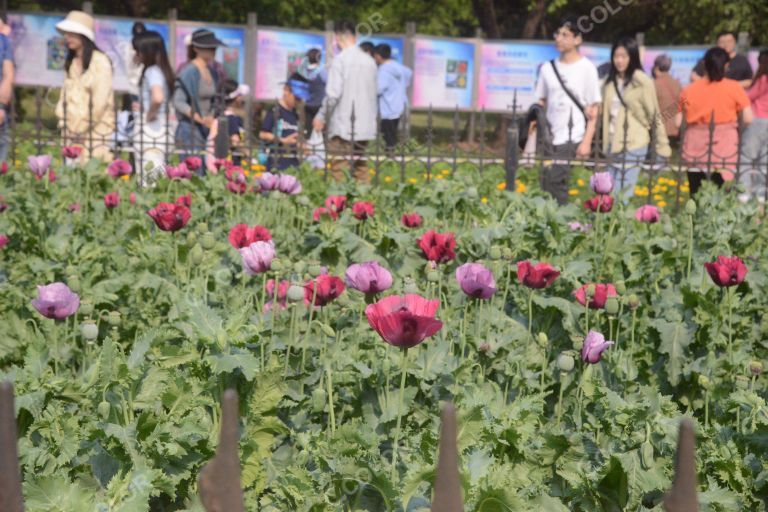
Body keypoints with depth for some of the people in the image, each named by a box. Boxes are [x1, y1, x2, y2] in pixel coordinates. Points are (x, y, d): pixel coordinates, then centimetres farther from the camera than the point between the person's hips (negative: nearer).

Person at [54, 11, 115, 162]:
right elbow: (65, 95, 16)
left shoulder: (99, 61, -6)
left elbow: (100, 101, -11)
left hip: (95, 131, -6)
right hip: (72, 133, 6)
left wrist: (81, 128, -10)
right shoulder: (71, 62, 17)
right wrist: (63, 122, 3)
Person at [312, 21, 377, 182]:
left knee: (340, 168, -3)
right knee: (360, 165, 14)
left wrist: (321, 117, -3)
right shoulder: (369, 61, 7)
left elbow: (333, 94, -15)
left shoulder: (340, 60, -10)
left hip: (343, 126, -6)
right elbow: (373, 94, 11)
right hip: (365, 126, 6)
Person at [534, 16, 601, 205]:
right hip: (550, 140, 4)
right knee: (549, 190, 3)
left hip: (574, 141, -4)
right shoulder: (548, 68, 10)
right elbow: (540, 104, 14)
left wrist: (587, 141, -11)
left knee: (573, 192, -10)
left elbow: (593, 110, -3)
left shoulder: (586, 68, -1)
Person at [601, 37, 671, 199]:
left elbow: (654, 116, -5)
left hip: (633, 145, -6)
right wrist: (605, 145, 4)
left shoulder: (643, 82, -7)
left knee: (622, 197, -9)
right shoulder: (610, 82, 10)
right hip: (613, 144, 6)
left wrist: (662, 147, -5)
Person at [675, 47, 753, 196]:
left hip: (696, 151, 2)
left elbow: (678, 122, 2)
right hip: (724, 151, -2)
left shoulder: (689, 90, 3)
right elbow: (748, 119, -6)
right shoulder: (734, 88, -4)